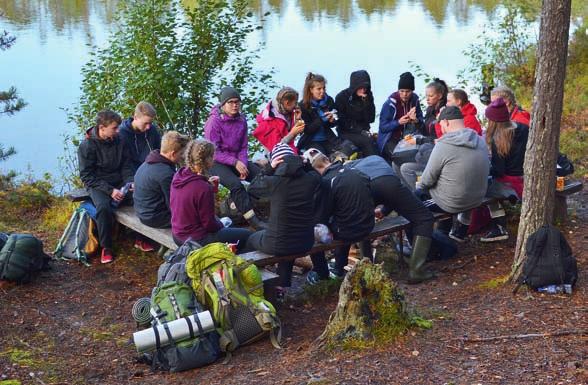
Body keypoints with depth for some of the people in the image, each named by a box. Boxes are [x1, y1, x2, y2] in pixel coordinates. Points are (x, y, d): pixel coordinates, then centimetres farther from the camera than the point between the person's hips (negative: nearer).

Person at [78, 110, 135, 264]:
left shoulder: (118, 141, 3)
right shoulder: (87, 146, -10)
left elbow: (126, 166, 10)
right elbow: (87, 176, -12)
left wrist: (130, 182, -11)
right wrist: (110, 190, -21)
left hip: (119, 183, 4)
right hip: (97, 185, -4)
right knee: (104, 207, -35)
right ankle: (106, 248, -17)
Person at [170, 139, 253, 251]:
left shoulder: (178, 176, -5)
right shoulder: (203, 189, -29)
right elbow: (209, 224, -20)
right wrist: (221, 225, 0)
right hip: (196, 240, -9)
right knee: (246, 235, 2)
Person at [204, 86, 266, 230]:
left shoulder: (241, 119, 4)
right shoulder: (214, 121, -13)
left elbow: (243, 147, 10)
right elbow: (213, 152, -15)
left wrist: (243, 163, -8)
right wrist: (235, 163, -20)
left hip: (237, 160, 6)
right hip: (216, 162, -6)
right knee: (236, 184, -31)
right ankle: (252, 219, -27)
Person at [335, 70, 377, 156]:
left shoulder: (368, 96, 3)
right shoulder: (341, 97, -6)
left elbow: (371, 119, -1)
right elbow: (341, 121, -5)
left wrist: (366, 102, -14)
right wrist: (360, 130, -13)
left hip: (363, 132, 3)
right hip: (346, 133, -3)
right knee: (367, 141, -28)